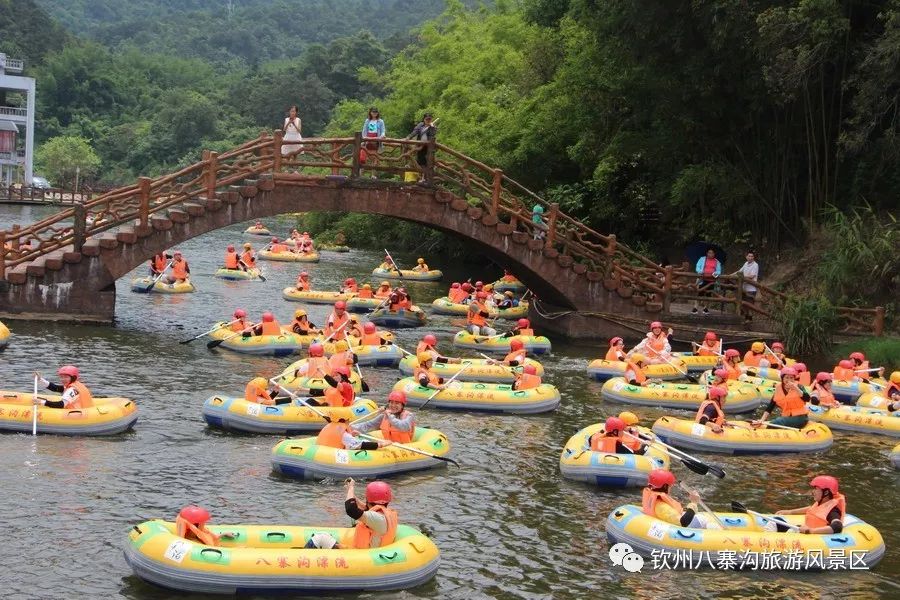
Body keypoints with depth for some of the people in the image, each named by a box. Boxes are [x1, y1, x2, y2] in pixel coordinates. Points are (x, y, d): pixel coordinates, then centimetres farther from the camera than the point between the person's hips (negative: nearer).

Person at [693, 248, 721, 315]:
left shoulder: (717, 262, 10)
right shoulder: (702, 259, 8)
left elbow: (719, 271, 5)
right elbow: (697, 267, 2)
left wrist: (715, 274, -17)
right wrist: (701, 272, -18)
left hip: (711, 280, 2)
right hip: (702, 279, -2)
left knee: (708, 294, 9)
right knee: (699, 293, -8)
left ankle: (706, 308, 20)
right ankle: (695, 308, -10)